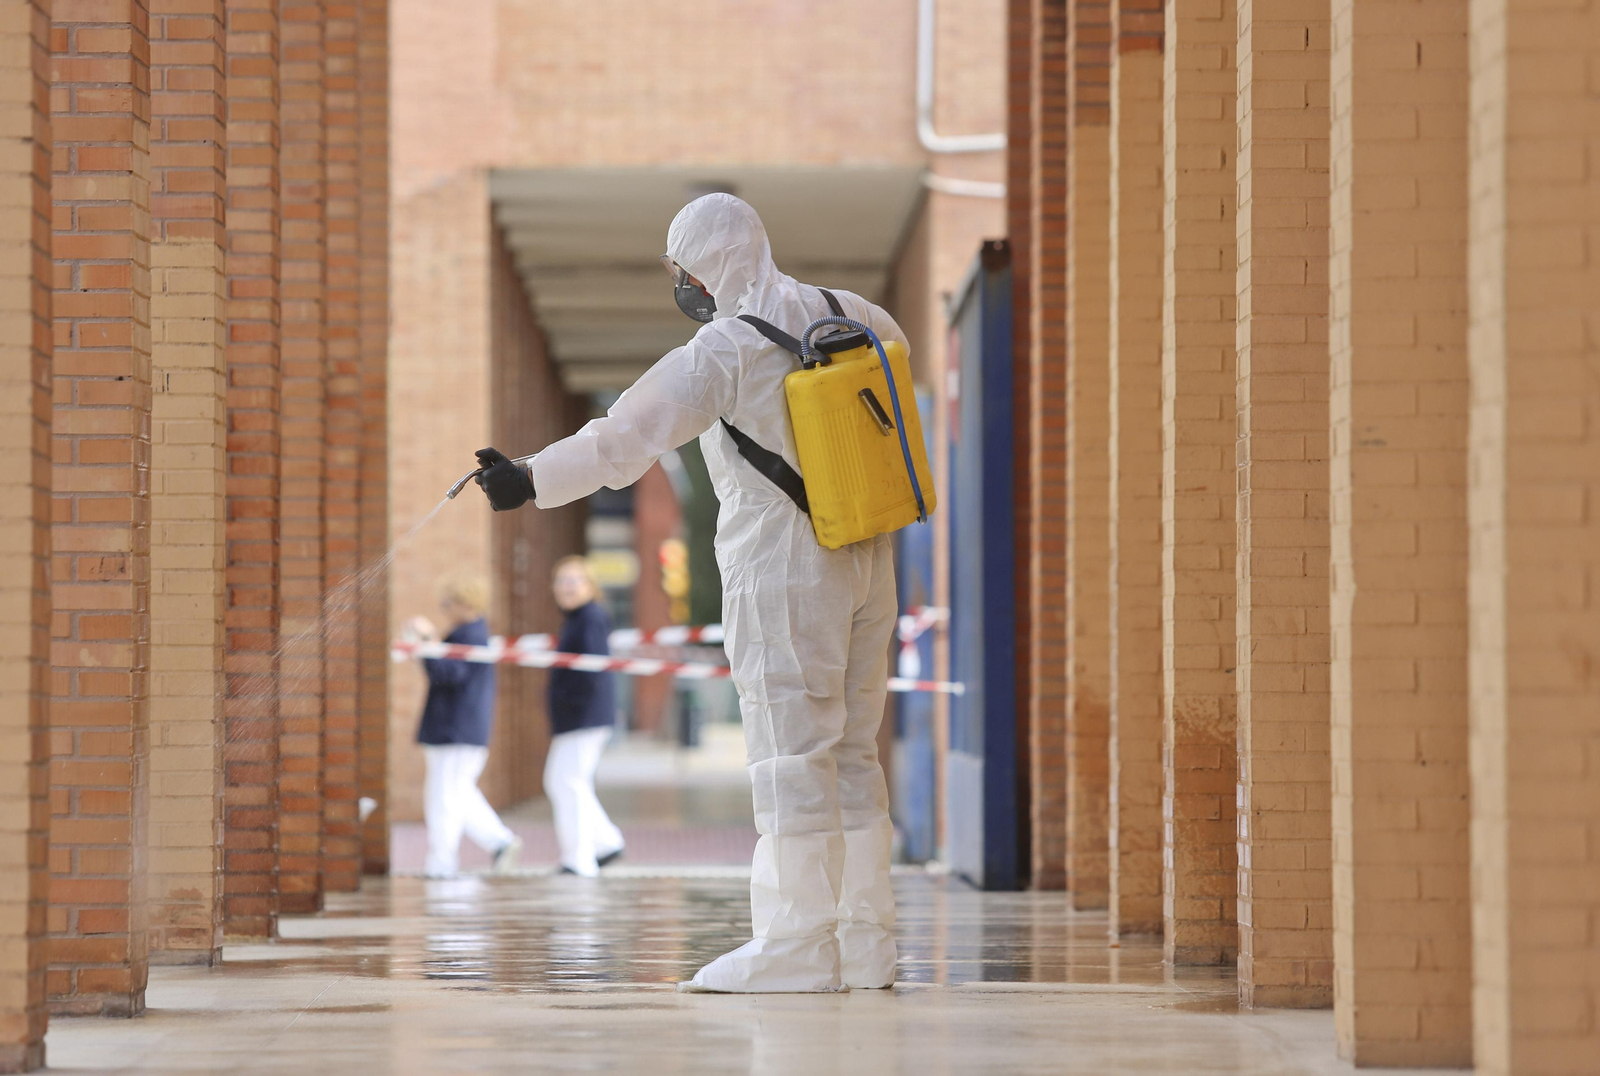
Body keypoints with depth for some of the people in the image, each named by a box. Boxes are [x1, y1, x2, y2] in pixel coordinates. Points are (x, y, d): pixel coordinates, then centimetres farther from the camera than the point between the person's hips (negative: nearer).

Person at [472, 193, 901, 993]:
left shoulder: (720, 351, -13)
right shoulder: (843, 314, 8)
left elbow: (623, 441, -18)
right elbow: (891, 345, 32)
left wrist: (529, 481, -13)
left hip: (786, 573, -7)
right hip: (865, 564, 7)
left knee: (791, 757, -4)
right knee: (849, 756, 11)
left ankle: (797, 949, -3)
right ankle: (863, 942, 12)